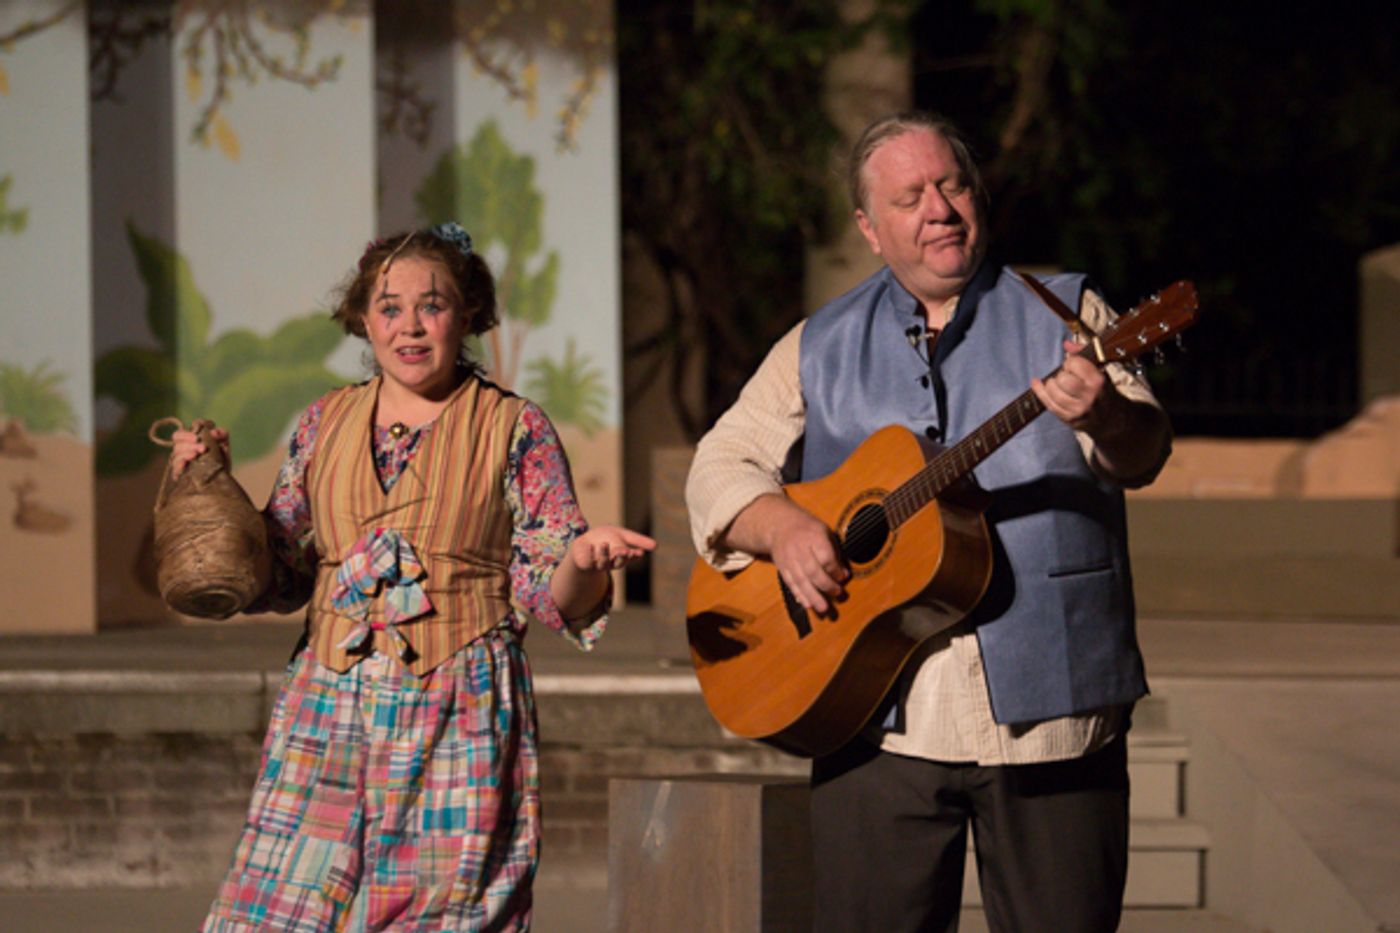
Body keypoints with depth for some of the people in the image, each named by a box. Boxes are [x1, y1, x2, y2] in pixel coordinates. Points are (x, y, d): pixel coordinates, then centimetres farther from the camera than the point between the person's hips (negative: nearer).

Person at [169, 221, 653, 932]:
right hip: (330, 709, 3)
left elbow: (549, 594, -1)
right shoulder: (325, 425, 12)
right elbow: (280, 575, 16)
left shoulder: (514, 431, 2)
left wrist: (583, 561, -23)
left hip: (459, 713, -3)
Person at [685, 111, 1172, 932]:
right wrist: (782, 527, -11)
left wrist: (1104, 417, -33)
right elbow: (721, 466, 11)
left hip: (1051, 715, -1)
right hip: (880, 726, 2)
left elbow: (1143, 453, -8)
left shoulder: (1066, 313, 7)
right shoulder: (820, 349, 14)